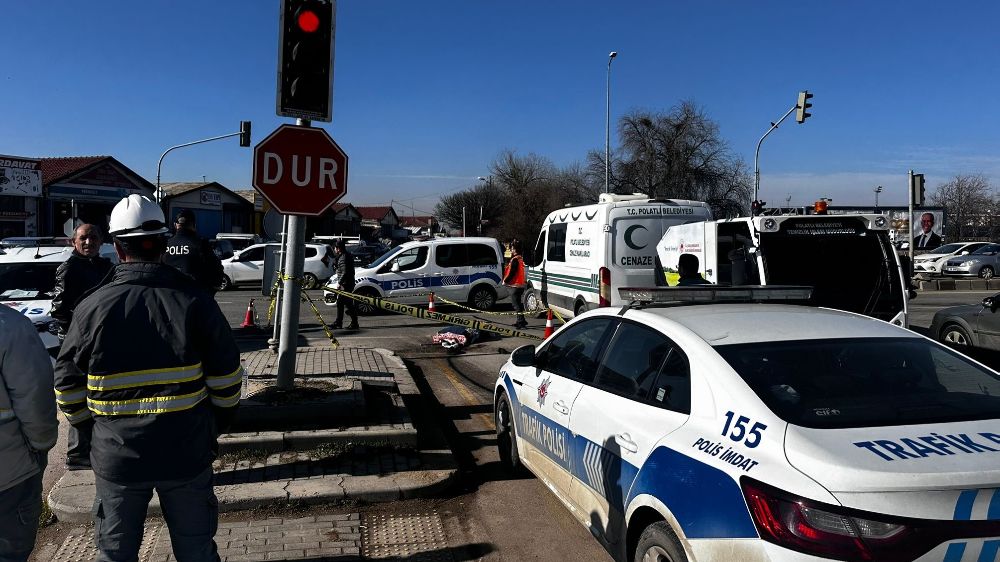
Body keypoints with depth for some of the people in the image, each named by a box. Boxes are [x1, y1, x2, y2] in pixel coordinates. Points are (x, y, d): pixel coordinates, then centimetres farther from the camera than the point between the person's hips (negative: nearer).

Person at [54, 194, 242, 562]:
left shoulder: (91, 308, -9)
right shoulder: (195, 301, -11)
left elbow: (67, 387, -1)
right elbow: (227, 380, -7)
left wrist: (91, 427, 17)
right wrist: (214, 428, 10)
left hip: (116, 458, 1)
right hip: (187, 455, 0)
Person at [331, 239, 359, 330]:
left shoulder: (344, 257, -18)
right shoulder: (346, 255, 14)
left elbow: (345, 272, -25)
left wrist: (339, 283, -23)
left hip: (346, 284, -11)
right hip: (344, 284, 11)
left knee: (348, 303, -7)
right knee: (340, 303, 15)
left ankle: (354, 323, -2)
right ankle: (338, 323, 21)